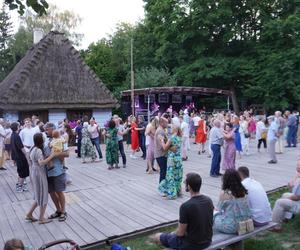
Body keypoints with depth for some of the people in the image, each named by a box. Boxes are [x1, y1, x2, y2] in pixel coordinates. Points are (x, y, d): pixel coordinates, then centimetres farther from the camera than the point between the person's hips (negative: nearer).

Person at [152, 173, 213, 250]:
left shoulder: (185, 206, -27)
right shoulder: (209, 200, -6)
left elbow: (180, 233, -18)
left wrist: (174, 233, 5)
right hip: (207, 241, 7)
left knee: (158, 236, 14)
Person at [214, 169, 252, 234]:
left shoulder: (224, 193, -19)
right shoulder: (243, 192, -3)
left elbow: (219, 209, -4)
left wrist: (216, 209, 19)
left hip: (231, 227, -6)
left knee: (214, 215, 20)